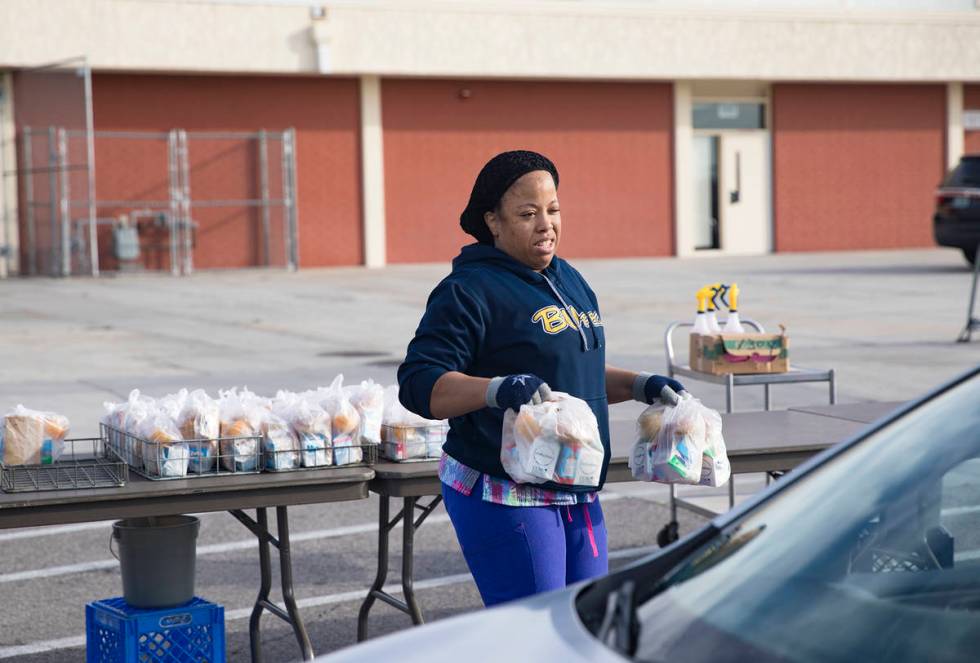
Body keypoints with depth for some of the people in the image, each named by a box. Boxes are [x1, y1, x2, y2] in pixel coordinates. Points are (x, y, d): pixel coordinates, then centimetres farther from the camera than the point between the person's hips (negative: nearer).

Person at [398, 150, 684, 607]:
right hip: (503, 495, -8)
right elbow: (418, 386, -19)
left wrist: (639, 385, 13)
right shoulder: (470, 290, -11)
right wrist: (498, 389, -34)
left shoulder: (569, 281, 16)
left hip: (577, 494, 8)